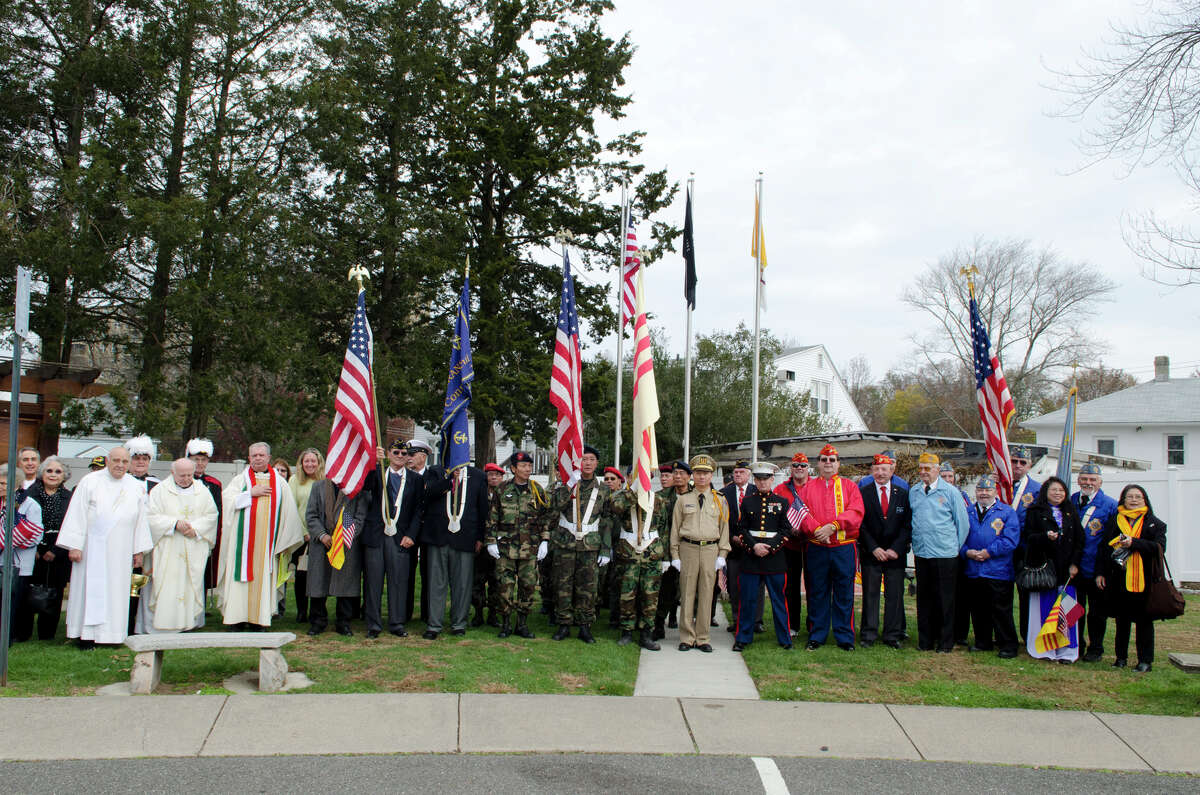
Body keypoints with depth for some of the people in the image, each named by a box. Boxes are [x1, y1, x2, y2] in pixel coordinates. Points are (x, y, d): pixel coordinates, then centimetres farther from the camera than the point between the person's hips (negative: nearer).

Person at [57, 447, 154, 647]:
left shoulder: (136, 488, 8)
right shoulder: (90, 482, -1)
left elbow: (140, 520, 10)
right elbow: (77, 515, -4)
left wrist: (139, 550, 8)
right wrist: (74, 546, -9)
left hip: (120, 551, 3)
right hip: (93, 548, -3)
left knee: (116, 590, 4)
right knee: (91, 588, 0)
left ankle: (112, 632, 10)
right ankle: (87, 634, 6)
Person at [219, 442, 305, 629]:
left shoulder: (279, 482, 11)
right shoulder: (241, 479, 9)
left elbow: (289, 511, 11)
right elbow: (227, 500, -5)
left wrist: (299, 534, 7)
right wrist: (251, 493, -10)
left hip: (267, 539, 1)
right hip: (244, 537, -1)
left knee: (263, 577, -1)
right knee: (243, 571, -4)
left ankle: (258, 617, 2)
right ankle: (238, 616, 0)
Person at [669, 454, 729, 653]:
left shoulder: (720, 500, 8)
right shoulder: (683, 499, 6)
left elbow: (724, 528, 9)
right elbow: (675, 528, 7)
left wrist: (722, 555, 1)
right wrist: (675, 555, 2)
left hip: (711, 550, 1)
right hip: (688, 549, 0)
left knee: (706, 595, 4)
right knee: (687, 595, 1)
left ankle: (702, 638, 12)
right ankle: (687, 638, 9)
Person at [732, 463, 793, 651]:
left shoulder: (781, 502, 5)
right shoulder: (747, 501, 7)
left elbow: (786, 530, 1)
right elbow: (742, 529, 4)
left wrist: (770, 547, -10)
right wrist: (753, 546, -10)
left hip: (775, 557, 0)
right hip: (751, 557, 1)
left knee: (779, 599, 5)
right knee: (747, 599, 2)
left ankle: (784, 638, 14)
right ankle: (743, 638, 11)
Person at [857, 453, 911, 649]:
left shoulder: (903, 494, 6)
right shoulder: (862, 492, 1)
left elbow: (907, 525, 2)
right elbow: (860, 524, -2)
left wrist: (896, 549, -8)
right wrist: (874, 548, -10)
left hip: (896, 553, 1)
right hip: (870, 552, -1)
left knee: (895, 595, 3)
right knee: (870, 594, 2)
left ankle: (893, 635, 12)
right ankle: (868, 635, 9)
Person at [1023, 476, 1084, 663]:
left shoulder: (1071, 512, 15)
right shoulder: (1035, 512, 5)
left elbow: (1079, 540, 12)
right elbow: (1028, 536, -2)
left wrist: (1074, 564, 1)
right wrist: (1046, 536, -20)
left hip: (1065, 568, 3)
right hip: (1043, 566, -3)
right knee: (1044, 608, -2)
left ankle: (1066, 650, 7)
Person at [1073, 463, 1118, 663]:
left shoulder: (1110, 505, -5)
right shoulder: (1071, 501, 6)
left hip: (1096, 570, -3)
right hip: (1074, 568, 3)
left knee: (1097, 612, 7)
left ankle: (1095, 648, 20)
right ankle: (1075, 645, 24)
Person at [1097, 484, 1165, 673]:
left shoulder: (1155, 523, 4)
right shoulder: (1114, 521, 10)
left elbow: (1159, 547, -10)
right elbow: (1105, 548, 10)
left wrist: (1133, 543, -20)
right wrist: (1101, 573, 4)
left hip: (1144, 580, -2)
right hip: (1119, 579, 2)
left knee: (1144, 621, 2)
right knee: (1122, 620, 9)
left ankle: (1145, 660, 9)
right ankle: (1121, 657, 19)